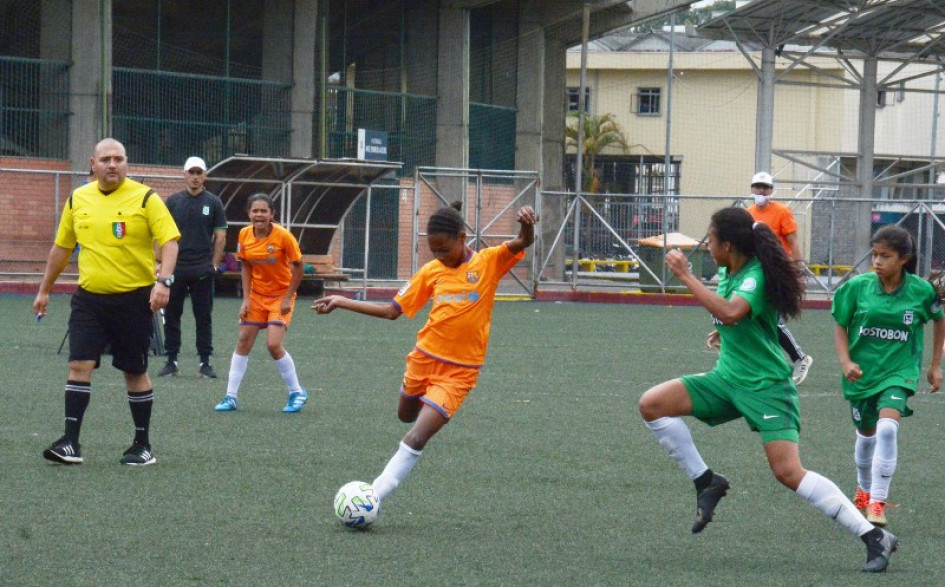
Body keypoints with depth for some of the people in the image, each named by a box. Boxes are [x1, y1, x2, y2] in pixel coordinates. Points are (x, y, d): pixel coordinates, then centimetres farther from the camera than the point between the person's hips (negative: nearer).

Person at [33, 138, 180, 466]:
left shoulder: (145, 198, -6)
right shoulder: (78, 199, 7)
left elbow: (169, 241, -11)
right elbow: (62, 247, 18)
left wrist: (164, 281, -26)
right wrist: (44, 290, 21)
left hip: (134, 299, -3)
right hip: (89, 297, 3)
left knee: (135, 372, 4)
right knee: (79, 365, -8)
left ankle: (143, 445, 16)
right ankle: (70, 444, -7)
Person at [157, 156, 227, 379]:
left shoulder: (213, 203, 3)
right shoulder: (173, 201, 6)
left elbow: (220, 236, 4)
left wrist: (214, 265, -2)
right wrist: (162, 262, -1)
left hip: (202, 270, -1)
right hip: (176, 268, 1)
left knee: (204, 317, 1)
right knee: (171, 316, 3)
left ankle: (205, 362, 6)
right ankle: (172, 361, 10)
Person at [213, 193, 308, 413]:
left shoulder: (283, 236, -20)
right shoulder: (245, 235, -7)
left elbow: (298, 267, -11)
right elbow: (246, 267, 5)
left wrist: (287, 298, -13)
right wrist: (246, 299, -2)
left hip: (281, 296, -5)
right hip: (256, 294, 5)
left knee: (274, 344, -15)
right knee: (243, 341, 1)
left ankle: (297, 393, 3)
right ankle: (231, 396, 9)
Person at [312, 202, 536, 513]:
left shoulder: (489, 262, -6)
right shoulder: (431, 271, 3)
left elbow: (522, 243, -23)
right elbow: (391, 310, 7)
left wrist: (526, 227, -46)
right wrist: (341, 302, 4)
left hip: (458, 372, -5)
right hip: (423, 359, 5)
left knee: (415, 439, -14)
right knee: (406, 416, 23)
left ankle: (373, 498, -13)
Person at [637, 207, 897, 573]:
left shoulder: (755, 277, -20)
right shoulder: (727, 272, 6)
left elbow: (731, 313, -41)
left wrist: (685, 276, -34)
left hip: (766, 387, -9)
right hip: (728, 378, 9)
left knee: (789, 473, -19)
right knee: (651, 404, -4)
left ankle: (874, 537, -13)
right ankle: (706, 482, 7)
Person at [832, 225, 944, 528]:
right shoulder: (858, 287, -11)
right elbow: (840, 325, 1)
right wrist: (845, 360, -13)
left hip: (899, 370, -2)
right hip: (862, 371, 2)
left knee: (887, 428, -24)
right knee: (866, 434, 18)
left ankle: (877, 503, -17)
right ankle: (864, 489, 46)